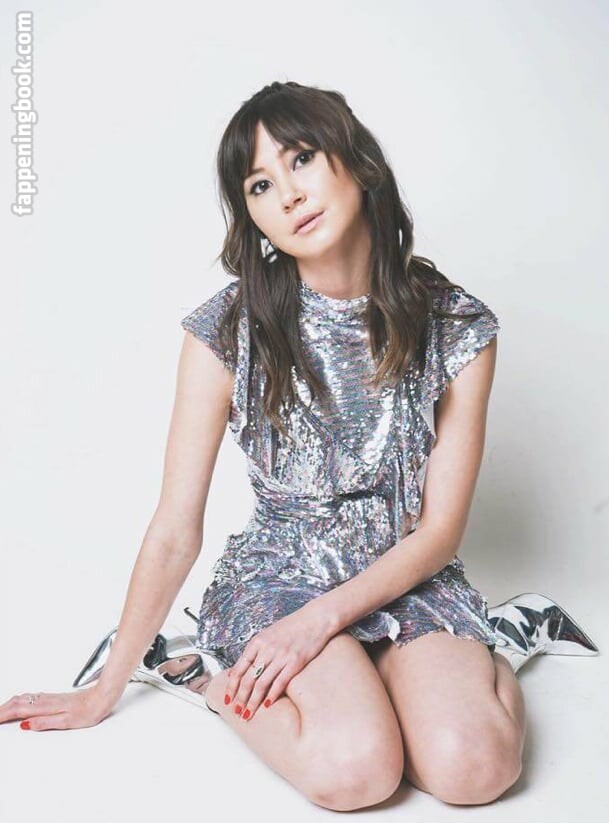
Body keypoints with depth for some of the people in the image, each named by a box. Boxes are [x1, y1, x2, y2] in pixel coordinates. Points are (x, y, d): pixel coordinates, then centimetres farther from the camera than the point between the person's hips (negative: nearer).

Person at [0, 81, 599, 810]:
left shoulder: (458, 326, -8)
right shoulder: (228, 331, -12)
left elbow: (439, 529, -5)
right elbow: (175, 534, -6)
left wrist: (324, 618, -18)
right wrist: (103, 692, -1)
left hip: (407, 579, 2)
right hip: (279, 575, -1)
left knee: (473, 768, -24)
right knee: (353, 768, -29)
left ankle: (491, 645, 9)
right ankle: (200, 672, 0)